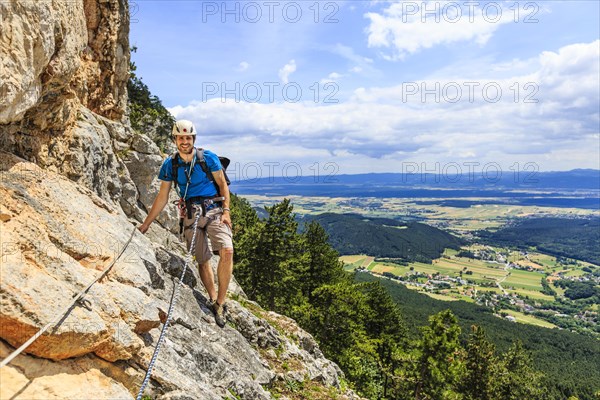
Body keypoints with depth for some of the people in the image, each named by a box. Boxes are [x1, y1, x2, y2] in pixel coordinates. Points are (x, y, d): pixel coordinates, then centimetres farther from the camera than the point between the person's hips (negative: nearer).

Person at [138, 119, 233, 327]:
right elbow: (162, 197, 10)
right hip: (191, 214, 2)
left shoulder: (208, 158, -2)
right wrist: (145, 224, 11)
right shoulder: (170, 164, 4)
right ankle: (213, 299, 19)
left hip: (214, 210, -2)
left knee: (227, 251, -21)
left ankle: (220, 304, -11)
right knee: (202, 261, 2)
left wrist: (226, 211, -9)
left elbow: (223, 185, 4)